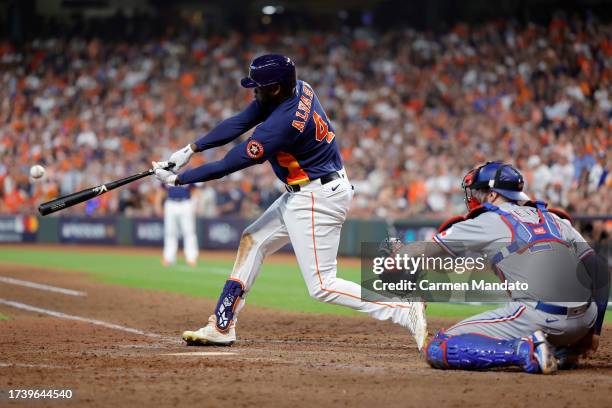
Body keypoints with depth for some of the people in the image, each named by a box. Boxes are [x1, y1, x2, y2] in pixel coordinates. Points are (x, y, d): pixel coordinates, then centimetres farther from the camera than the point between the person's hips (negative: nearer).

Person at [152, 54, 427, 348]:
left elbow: (228, 165, -20)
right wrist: (191, 149, -1)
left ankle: (407, 312, -15)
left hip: (317, 199, -11)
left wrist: (177, 179, -9)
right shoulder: (299, 89, -2)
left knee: (321, 286, -9)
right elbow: (239, 123, 4)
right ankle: (221, 327, 20)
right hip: (302, 194, 11)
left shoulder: (281, 125, -28)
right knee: (252, 241, 16)